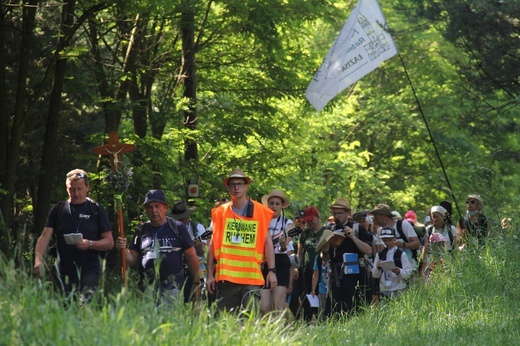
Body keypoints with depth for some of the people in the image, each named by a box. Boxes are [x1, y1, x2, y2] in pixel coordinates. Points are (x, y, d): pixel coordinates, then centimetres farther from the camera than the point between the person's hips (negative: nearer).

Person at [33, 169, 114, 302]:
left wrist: (90, 244, -16)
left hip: (89, 270, -3)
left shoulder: (96, 210, 5)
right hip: (64, 270, 3)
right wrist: (38, 259, -17)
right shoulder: (58, 210, 10)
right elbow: (45, 236, 1)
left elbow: (109, 242, 4)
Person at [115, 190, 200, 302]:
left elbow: (191, 256, 7)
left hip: (172, 287, -3)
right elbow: (132, 260, 13)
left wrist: (196, 283, 5)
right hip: (147, 286, 3)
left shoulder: (177, 227, 5)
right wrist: (123, 250, -8)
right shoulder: (141, 230, 14)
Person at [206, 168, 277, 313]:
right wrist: (210, 274, 5)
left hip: (252, 278, -1)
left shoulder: (260, 212, 6)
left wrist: (271, 270, -3)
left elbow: (268, 243, 6)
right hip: (226, 277, 1)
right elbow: (213, 245, 11)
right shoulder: (220, 213, 10)